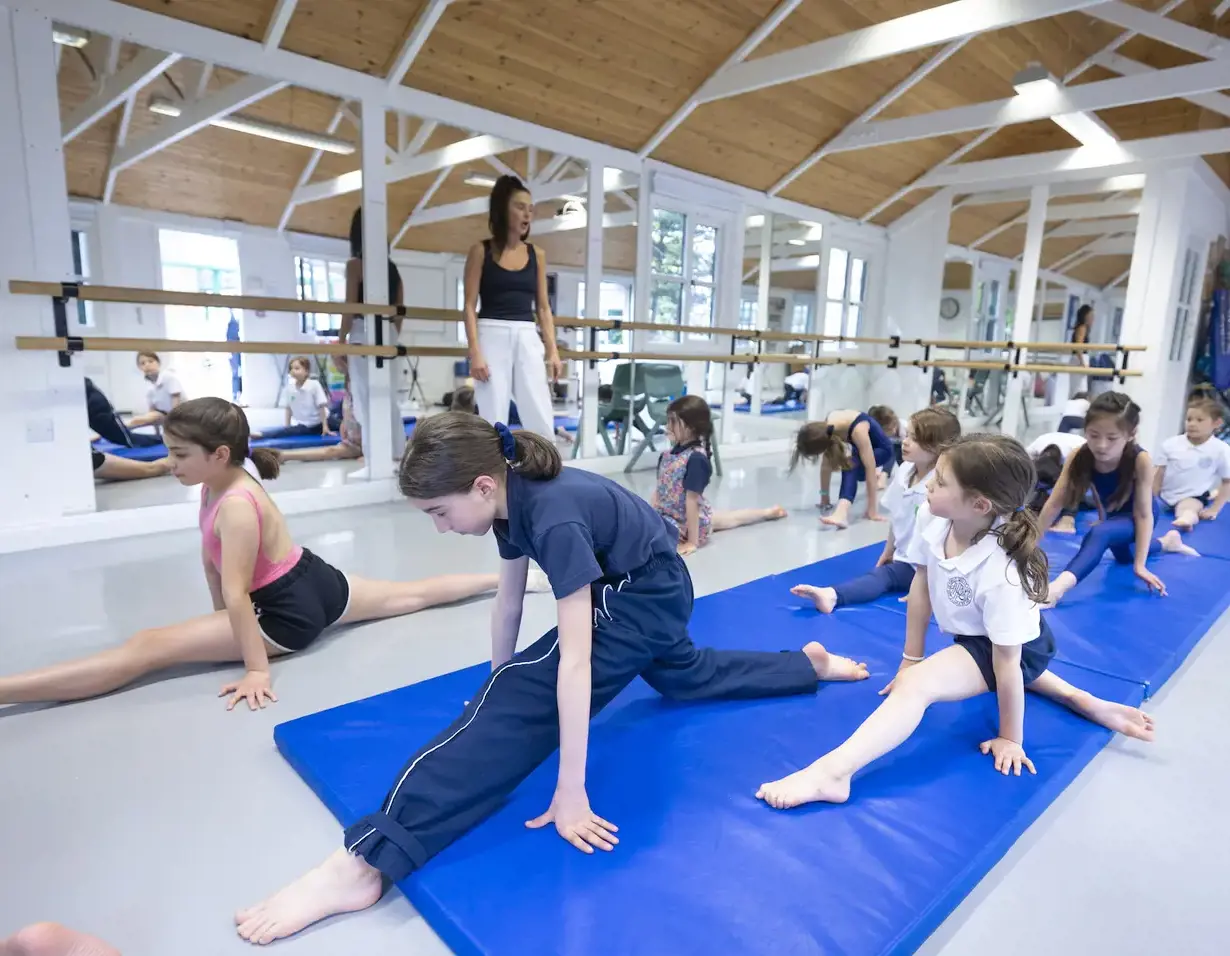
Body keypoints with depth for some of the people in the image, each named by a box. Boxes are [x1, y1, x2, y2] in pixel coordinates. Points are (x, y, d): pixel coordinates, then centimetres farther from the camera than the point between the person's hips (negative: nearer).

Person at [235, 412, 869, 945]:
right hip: (644, 596, 10)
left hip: (646, 599, -10)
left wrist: (571, 792, -31)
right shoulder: (513, 499, -10)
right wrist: (497, 695, 9)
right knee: (686, 677, 35)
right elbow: (508, 601, 1)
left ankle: (365, 862, -29)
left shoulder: (554, 517, -35)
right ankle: (811, 663, 53)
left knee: (524, 701, -22)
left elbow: (575, 663, -36)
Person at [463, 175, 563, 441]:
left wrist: (553, 351, 4)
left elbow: (543, 308, 13)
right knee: (493, 421, -2)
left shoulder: (537, 254, 12)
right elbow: (470, 306, -2)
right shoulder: (481, 251, 2)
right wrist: (475, 352, -13)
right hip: (492, 336, -3)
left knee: (542, 421, -2)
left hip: (528, 339, 3)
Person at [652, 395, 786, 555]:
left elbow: (692, 500, -24)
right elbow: (659, 489, 6)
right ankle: (767, 512, 44)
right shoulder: (667, 455, 1)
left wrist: (693, 542, -23)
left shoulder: (696, 458, -23)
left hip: (689, 523, -8)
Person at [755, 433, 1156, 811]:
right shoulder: (931, 518, -24)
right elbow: (921, 587, -10)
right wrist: (911, 659, -2)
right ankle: (1081, 701, 34)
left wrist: (1010, 739, -19)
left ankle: (831, 773, -40)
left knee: (916, 685, -33)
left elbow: (1007, 660, -30)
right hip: (973, 637, 8)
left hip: (1018, 646, -8)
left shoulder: (1001, 573, -39)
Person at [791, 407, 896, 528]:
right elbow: (826, 463, -14)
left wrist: (872, 510, -39)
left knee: (850, 466, -32)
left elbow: (870, 467, -40)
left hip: (882, 450, -7)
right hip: (862, 448, 7)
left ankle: (842, 512, -47)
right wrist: (824, 496, -10)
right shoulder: (827, 428, -22)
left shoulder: (858, 430, -40)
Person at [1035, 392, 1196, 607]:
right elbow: (1054, 503, -24)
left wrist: (1140, 565, -30)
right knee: (1123, 557, 33)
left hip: (1134, 516, -5)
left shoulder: (1140, 460, -36)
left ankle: (1062, 584, -57)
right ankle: (1167, 541, 60)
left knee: (1099, 534, -40)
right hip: (1112, 513, 6)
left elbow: (1143, 514, -29)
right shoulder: (1079, 457, -28)